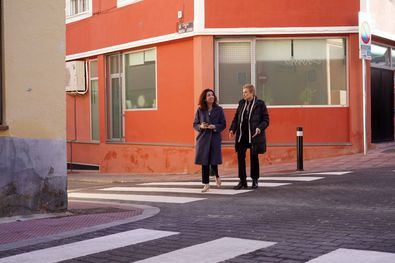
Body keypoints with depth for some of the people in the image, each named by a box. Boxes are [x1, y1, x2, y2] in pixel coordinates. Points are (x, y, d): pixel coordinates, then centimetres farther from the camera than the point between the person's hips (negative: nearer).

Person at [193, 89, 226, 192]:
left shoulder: (219, 110, 1)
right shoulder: (200, 110, 4)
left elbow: (223, 125, 2)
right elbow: (195, 124, 9)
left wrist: (214, 127, -16)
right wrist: (201, 126, -12)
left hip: (215, 138, -1)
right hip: (203, 138, 1)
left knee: (213, 160, -2)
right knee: (204, 161, 0)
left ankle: (216, 176, 31)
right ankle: (206, 184, 10)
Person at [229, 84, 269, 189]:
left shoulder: (260, 104, -4)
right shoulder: (241, 103, 10)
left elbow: (266, 120, -4)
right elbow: (236, 118, 13)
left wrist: (259, 128, -21)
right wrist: (232, 129, -1)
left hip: (254, 136, -4)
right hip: (242, 135, 4)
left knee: (254, 157, 6)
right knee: (240, 157, 1)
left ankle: (255, 180, 19)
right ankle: (242, 181, 9)